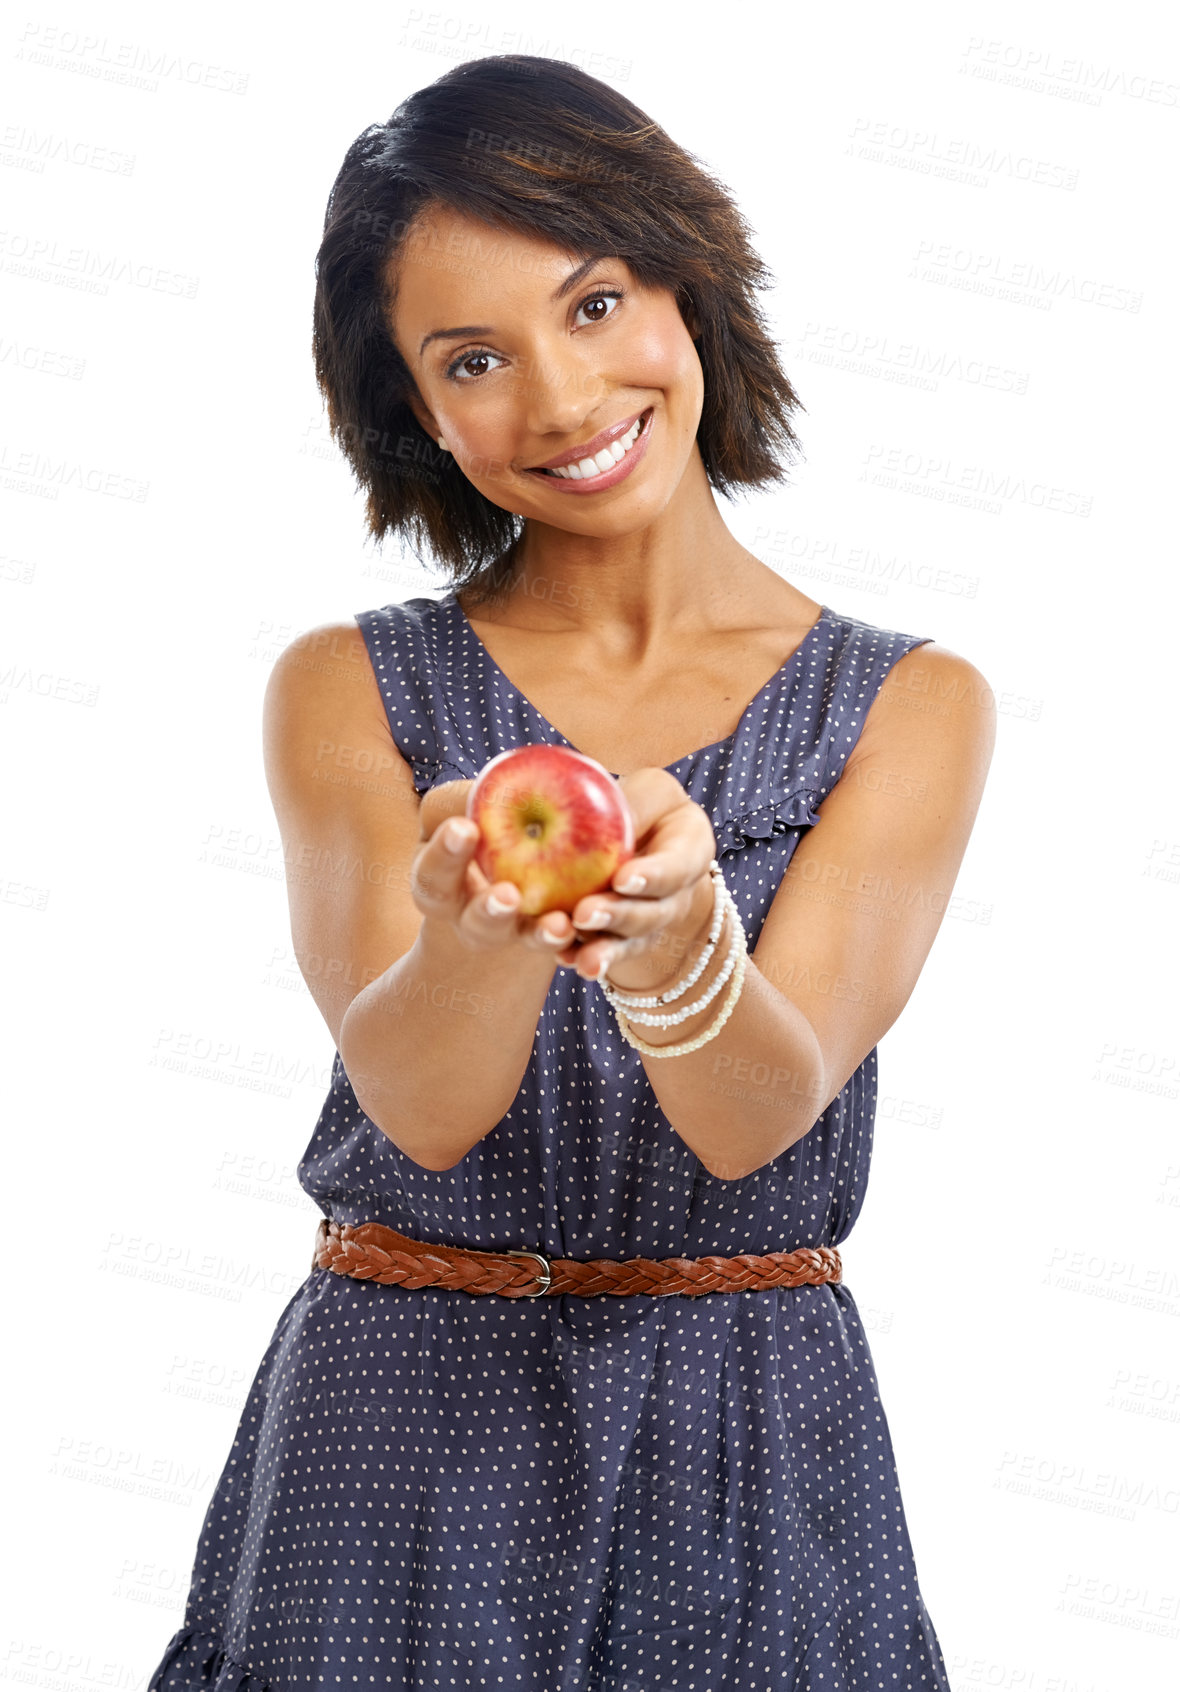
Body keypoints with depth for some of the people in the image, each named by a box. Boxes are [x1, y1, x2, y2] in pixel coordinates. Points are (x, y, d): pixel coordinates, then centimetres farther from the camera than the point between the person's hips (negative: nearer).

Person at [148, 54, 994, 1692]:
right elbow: (421, 1103, -13)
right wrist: (483, 929, -34)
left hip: (755, 1464, 0)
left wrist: (672, 930, -34)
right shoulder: (348, 691, 0)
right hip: (402, 1446, 0)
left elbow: (756, 1117, -14)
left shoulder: (913, 706, -2)